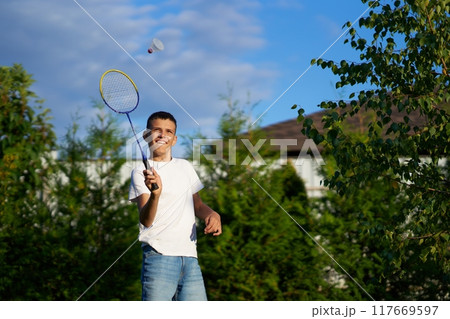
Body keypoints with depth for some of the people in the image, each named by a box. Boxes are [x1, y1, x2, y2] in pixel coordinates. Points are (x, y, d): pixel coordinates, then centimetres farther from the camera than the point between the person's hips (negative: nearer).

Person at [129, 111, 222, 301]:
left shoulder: (185, 166, 17)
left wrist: (212, 214, 6)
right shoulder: (141, 172, -1)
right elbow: (145, 220, -14)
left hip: (190, 257, 5)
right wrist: (155, 194, -34)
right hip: (159, 257, -5)